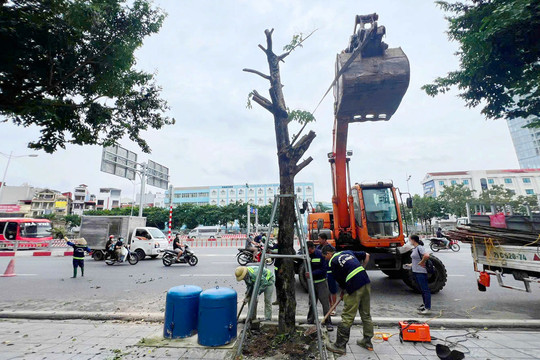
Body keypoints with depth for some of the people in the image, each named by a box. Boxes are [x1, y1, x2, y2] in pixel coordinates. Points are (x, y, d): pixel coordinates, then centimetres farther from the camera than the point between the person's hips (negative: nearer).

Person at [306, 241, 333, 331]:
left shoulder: (321, 255, -16)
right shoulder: (307, 255, -4)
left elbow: (324, 269, -17)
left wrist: (312, 273, -25)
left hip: (321, 281, -4)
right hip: (311, 282, 4)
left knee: (325, 302, 0)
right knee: (311, 303, 12)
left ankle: (328, 323, 13)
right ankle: (310, 321, 26)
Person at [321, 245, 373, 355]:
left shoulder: (332, 262, 1)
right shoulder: (348, 252, 19)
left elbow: (340, 280, 3)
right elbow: (366, 255, 22)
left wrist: (343, 291, 21)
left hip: (354, 286, -7)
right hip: (366, 282, 7)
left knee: (347, 317, 1)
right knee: (366, 314, 19)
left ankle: (340, 345, 10)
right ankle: (367, 341, 32)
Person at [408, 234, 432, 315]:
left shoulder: (420, 247, -17)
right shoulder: (414, 248, 11)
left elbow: (426, 256, -32)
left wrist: (421, 263, -20)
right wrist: (412, 264, 18)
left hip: (421, 271, -10)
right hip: (416, 271, 10)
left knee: (425, 289, -3)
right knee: (422, 289, 19)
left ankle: (428, 308, 2)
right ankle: (425, 304, 31)